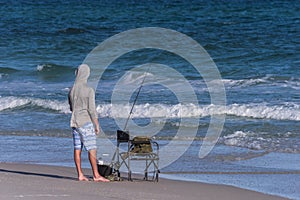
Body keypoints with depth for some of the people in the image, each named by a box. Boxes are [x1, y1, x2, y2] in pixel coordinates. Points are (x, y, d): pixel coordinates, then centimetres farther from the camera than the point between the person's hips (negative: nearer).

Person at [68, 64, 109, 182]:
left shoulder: (72, 91, 6)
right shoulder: (89, 91, -11)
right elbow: (92, 110, -12)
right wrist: (97, 125, -5)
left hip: (74, 122, 6)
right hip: (86, 122, -6)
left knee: (77, 149, 6)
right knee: (92, 149, -4)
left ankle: (80, 175, 6)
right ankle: (96, 175, -5)